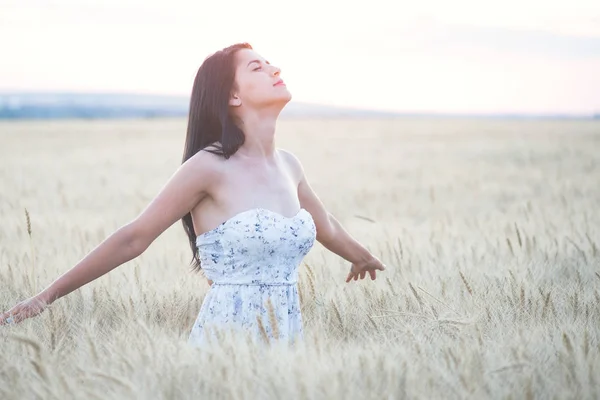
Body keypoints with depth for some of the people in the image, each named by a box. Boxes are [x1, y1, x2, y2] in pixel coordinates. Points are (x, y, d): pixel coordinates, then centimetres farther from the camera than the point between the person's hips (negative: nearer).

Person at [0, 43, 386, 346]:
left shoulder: (288, 164, 7)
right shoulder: (210, 167, -11)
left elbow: (326, 226, 27)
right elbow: (133, 239, -9)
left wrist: (365, 258, 45)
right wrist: (47, 295, -10)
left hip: (288, 335, 6)